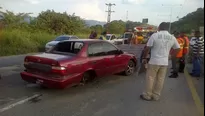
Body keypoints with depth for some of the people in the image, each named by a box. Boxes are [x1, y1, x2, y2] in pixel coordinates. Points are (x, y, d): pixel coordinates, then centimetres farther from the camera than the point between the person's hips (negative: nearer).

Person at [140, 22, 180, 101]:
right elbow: (177, 48, 14)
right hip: (165, 62, 4)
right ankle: (156, 96, 21)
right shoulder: (172, 37, 5)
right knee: (160, 79, 11)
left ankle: (147, 95, 15)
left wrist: (144, 58, 2)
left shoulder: (155, 35, -9)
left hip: (154, 61, -4)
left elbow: (148, 48, -9)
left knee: (150, 78, 7)